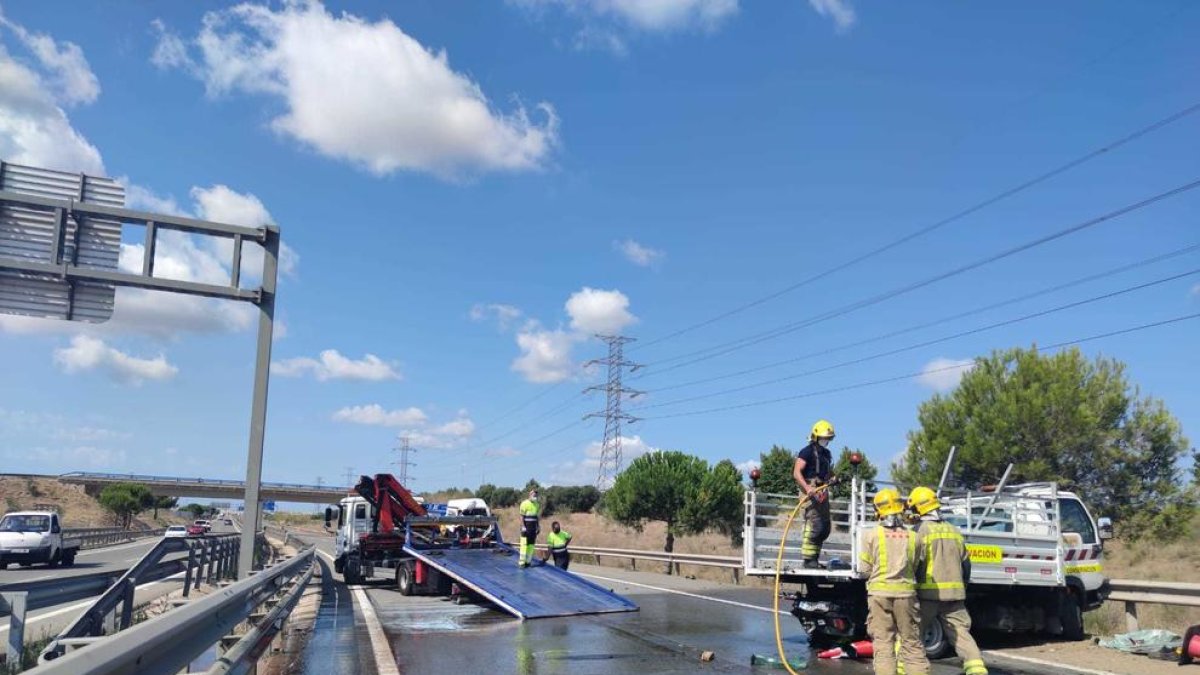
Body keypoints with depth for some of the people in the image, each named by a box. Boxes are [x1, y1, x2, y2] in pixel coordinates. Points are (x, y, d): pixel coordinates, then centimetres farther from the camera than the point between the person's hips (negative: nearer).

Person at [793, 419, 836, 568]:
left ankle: (814, 558, 20)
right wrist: (807, 488, -29)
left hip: (822, 492, 9)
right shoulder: (807, 452, -8)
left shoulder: (826, 454, 19)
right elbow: (797, 473, -16)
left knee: (826, 527, 11)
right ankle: (808, 560, -9)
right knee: (814, 525, -14)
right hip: (810, 492, -9)